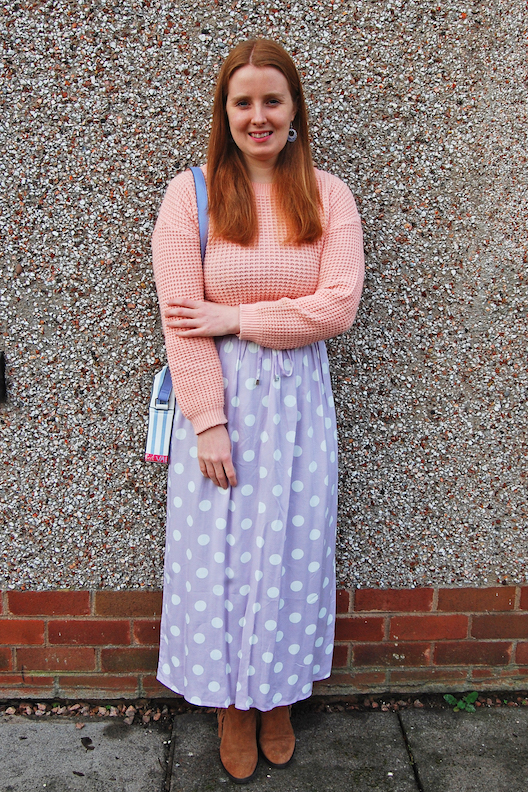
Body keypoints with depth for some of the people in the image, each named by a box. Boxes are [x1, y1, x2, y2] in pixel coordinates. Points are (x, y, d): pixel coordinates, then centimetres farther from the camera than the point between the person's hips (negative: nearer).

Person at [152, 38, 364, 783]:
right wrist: (209, 422, -12)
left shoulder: (328, 195, 2)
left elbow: (338, 307, -8)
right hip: (220, 397, -1)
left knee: (291, 550, 10)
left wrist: (235, 318, -13)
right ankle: (232, 704, 32)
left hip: (297, 396, 1)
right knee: (218, 553, 7)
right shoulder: (190, 193, -3)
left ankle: (279, 697, 35)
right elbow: (181, 320, -8)